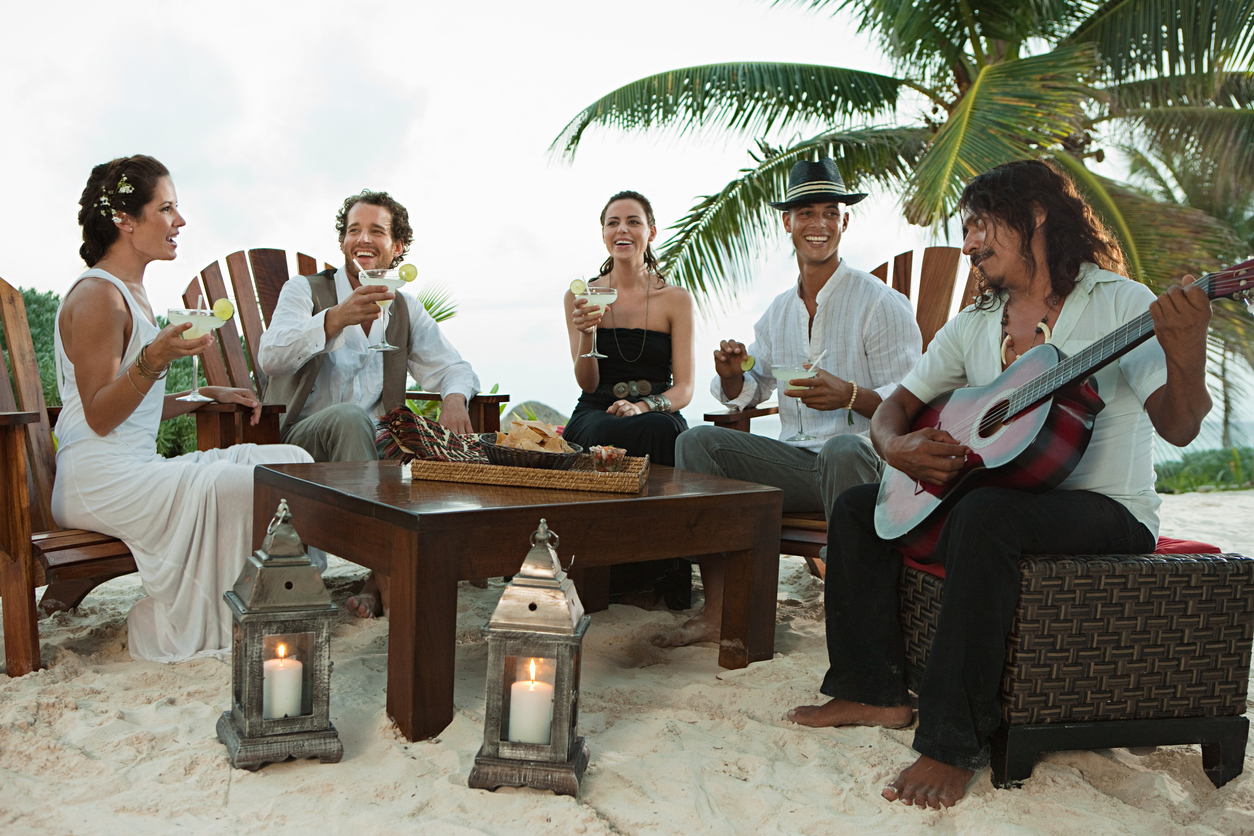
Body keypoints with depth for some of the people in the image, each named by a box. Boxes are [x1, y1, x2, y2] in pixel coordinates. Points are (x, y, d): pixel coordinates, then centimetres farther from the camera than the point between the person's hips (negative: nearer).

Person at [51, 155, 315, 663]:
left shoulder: (132, 293, 19)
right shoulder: (97, 296, -11)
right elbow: (100, 416, -15)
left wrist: (209, 395, 17)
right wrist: (155, 359, -27)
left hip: (137, 469, 10)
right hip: (102, 480, -9)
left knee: (288, 463, -1)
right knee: (259, 487, -21)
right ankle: (179, 627, -6)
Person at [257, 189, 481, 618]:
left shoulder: (405, 310, 17)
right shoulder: (305, 290, 4)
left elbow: (452, 366, 15)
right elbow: (270, 357, -15)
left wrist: (454, 399, -11)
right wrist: (337, 318, -32)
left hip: (374, 444, 4)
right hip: (301, 442, -3)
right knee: (350, 416, -35)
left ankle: (380, 580, -21)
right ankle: (387, 572, -37)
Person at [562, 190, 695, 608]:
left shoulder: (677, 299, 7)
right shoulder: (581, 297, 9)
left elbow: (684, 388, 1)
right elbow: (588, 384, 2)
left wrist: (644, 406, -20)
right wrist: (586, 332, -17)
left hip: (660, 415, 0)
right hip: (597, 416, 0)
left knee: (659, 429, -39)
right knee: (615, 437, -38)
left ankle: (656, 571, -23)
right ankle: (628, 578, -23)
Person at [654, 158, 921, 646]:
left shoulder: (881, 303, -4)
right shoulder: (778, 311, 16)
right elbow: (748, 393, 21)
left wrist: (849, 395, -27)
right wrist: (733, 375, -2)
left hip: (866, 459, -6)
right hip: (796, 461, 6)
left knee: (842, 449, -40)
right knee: (698, 440, -11)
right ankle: (716, 611, -15)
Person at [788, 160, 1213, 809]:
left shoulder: (1121, 304, -7)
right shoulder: (973, 326, 11)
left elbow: (1176, 427, -18)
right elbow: (895, 407, 11)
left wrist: (1186, 354, -39)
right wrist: (898, 447, -12)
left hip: (1106, 512, -7)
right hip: (1001, 492, 7)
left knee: (984, 515, -37)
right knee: (857, 507, -1)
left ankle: (954, 744, -30)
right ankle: (876, 691, 2)